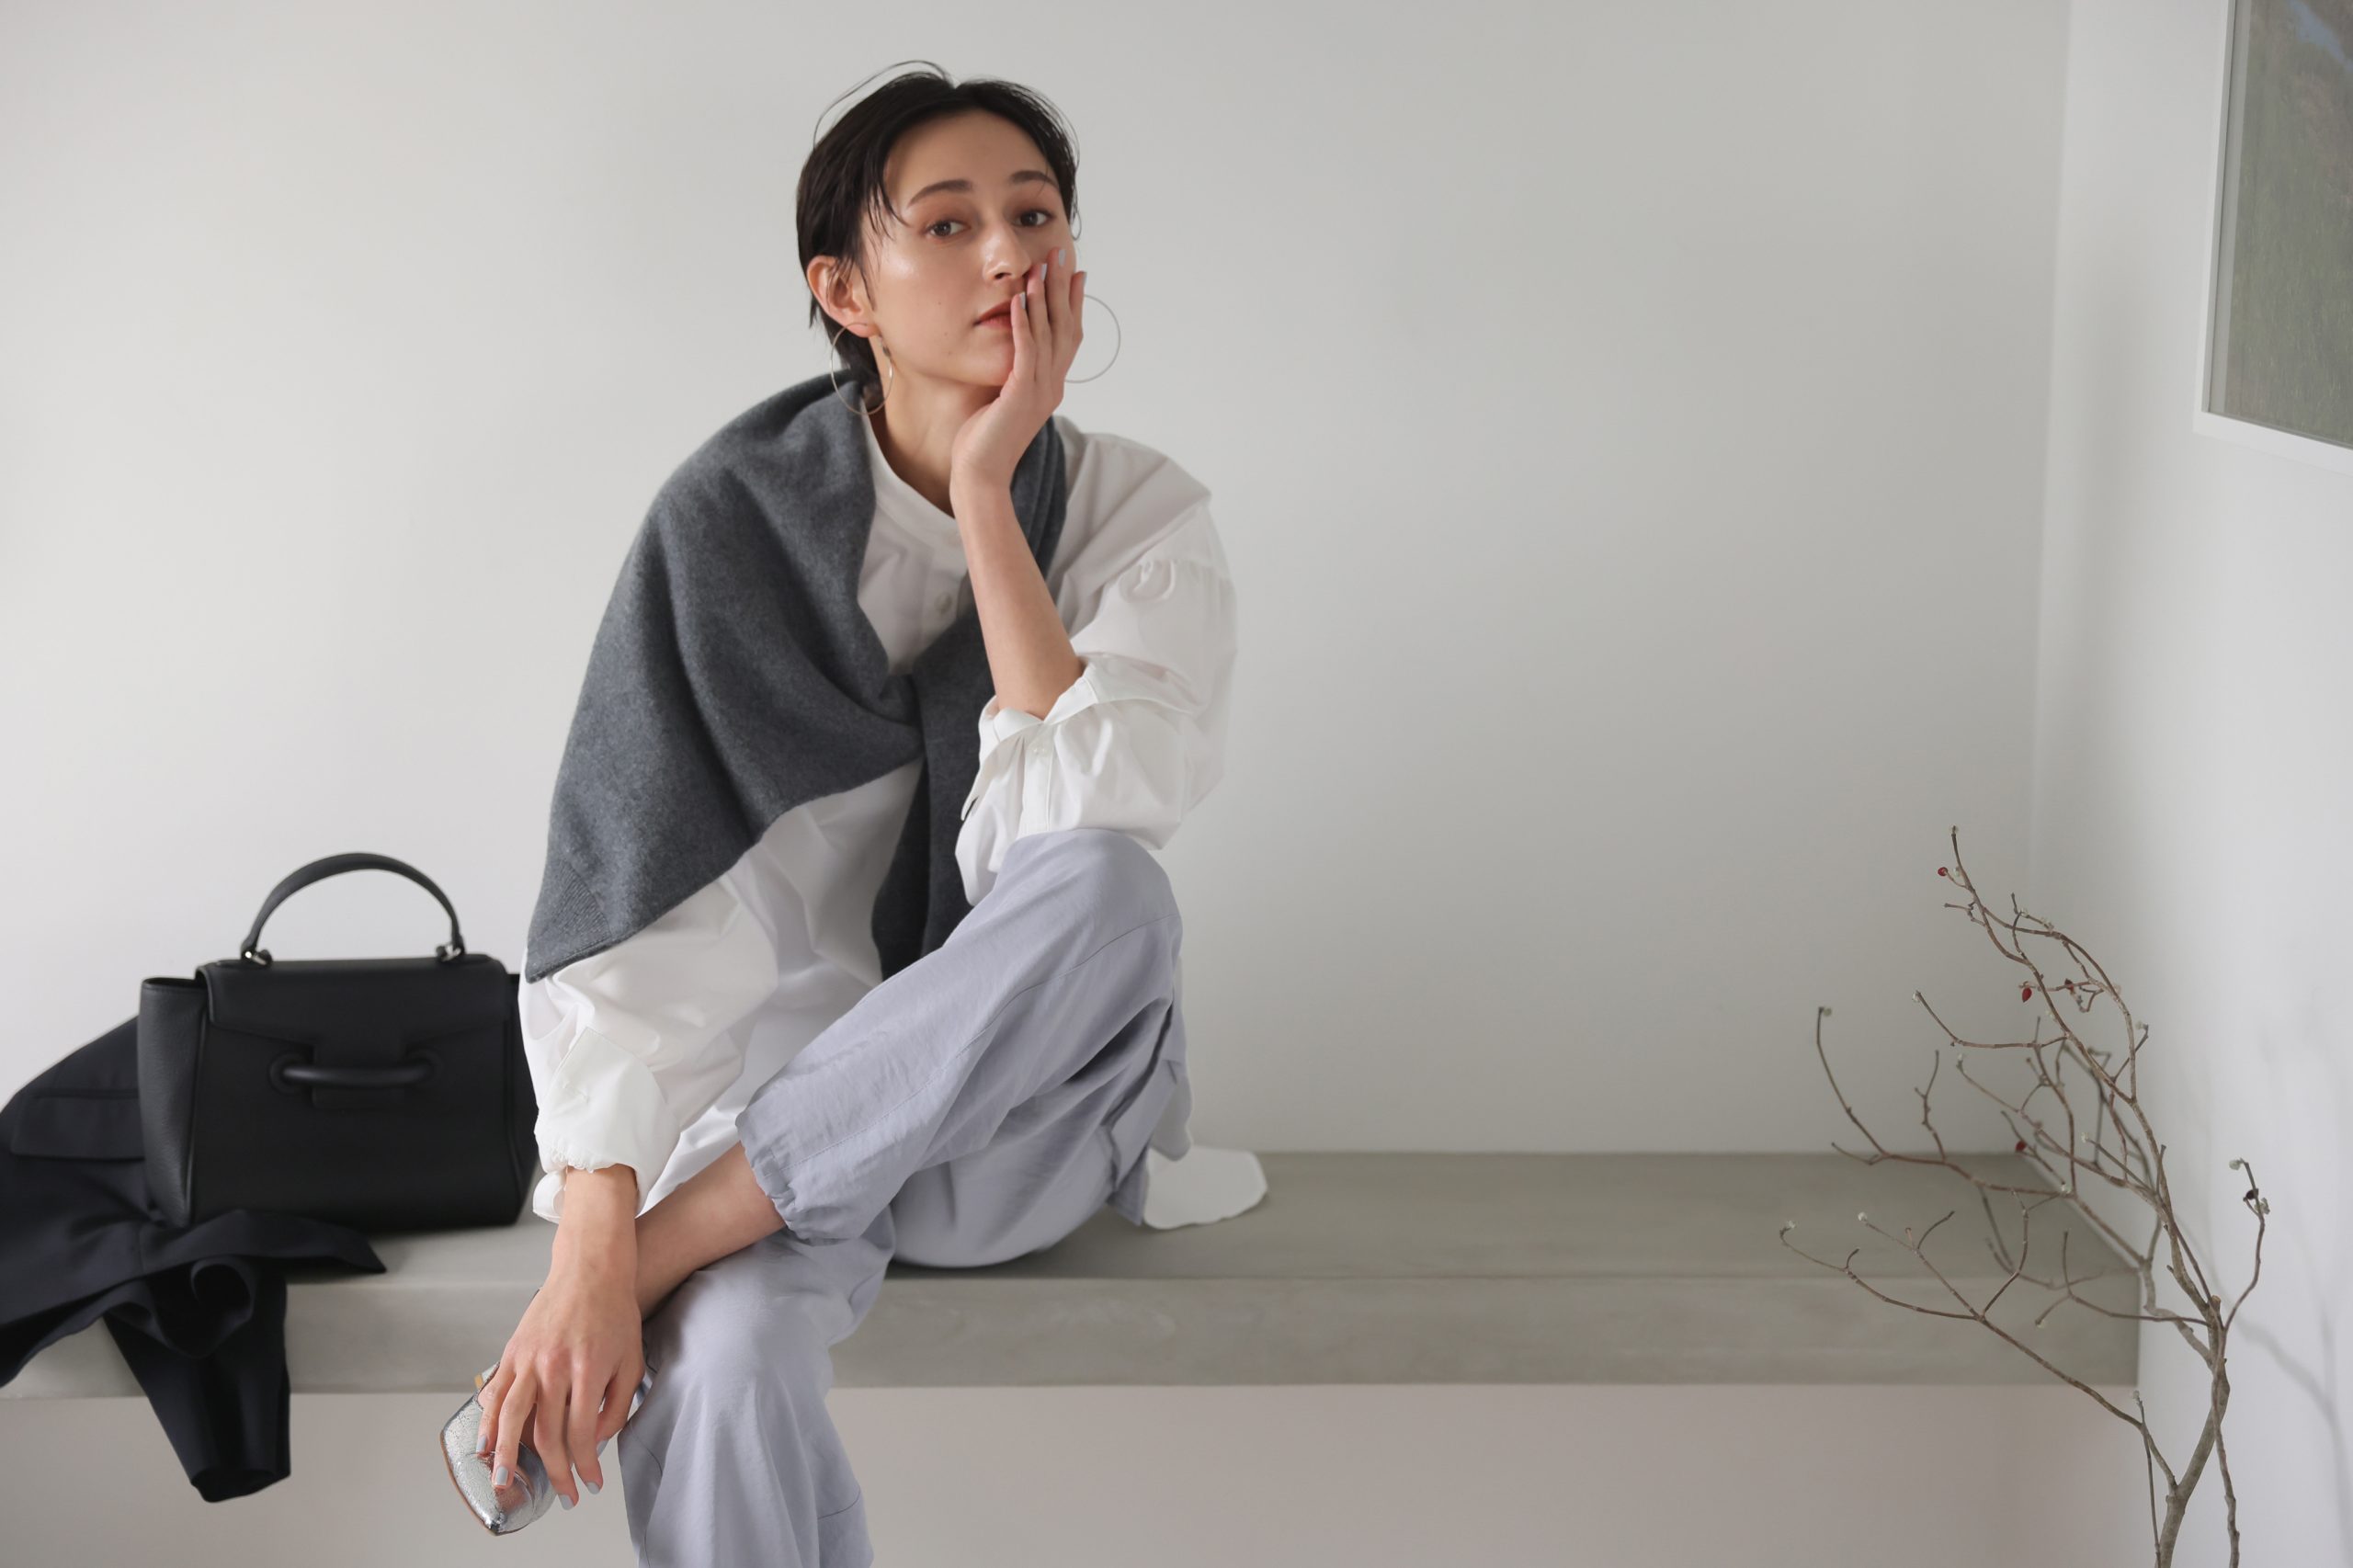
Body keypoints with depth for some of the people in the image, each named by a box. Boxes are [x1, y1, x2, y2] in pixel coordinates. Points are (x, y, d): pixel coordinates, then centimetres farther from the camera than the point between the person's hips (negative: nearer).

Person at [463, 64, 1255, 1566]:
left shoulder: (1142, 515, -4)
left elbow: (1080, 827, -21)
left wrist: (987, 494, -19)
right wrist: (588, 1248, -29)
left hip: (1029, 1109, 2)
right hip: (788, 1083, -2)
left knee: (1107, 890, -34)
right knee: (724, 1367, -37)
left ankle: (677, 1246, -25)